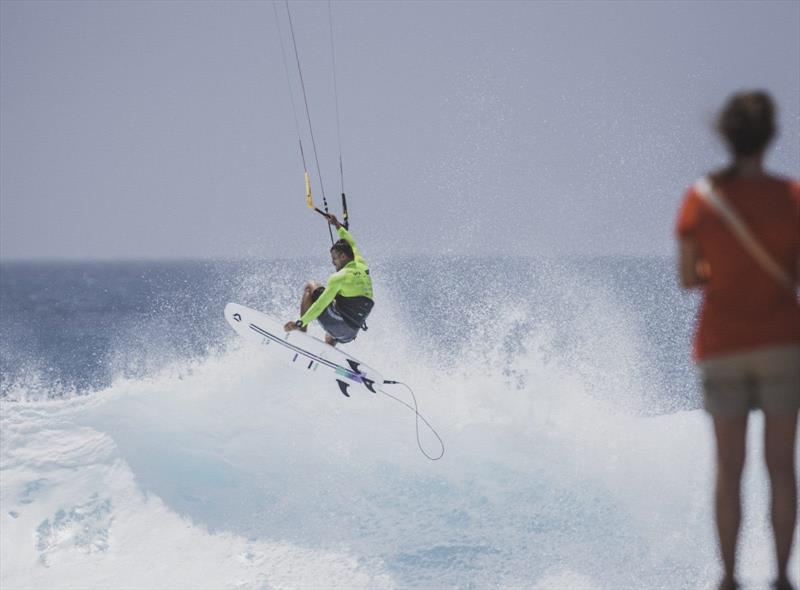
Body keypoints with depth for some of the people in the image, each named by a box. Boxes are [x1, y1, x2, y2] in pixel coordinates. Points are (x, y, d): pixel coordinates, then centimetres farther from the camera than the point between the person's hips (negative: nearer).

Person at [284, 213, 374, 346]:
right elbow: (351, 245, 28)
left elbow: (321, 304, -19)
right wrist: (338, 226, 41)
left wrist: (300, 323, -19)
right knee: (330, 338, 43)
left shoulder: (339, 277, -13)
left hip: (336, 324, -8)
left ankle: (302, 332, 0)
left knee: (310, 287, 8)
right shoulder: (362, 267, 8)